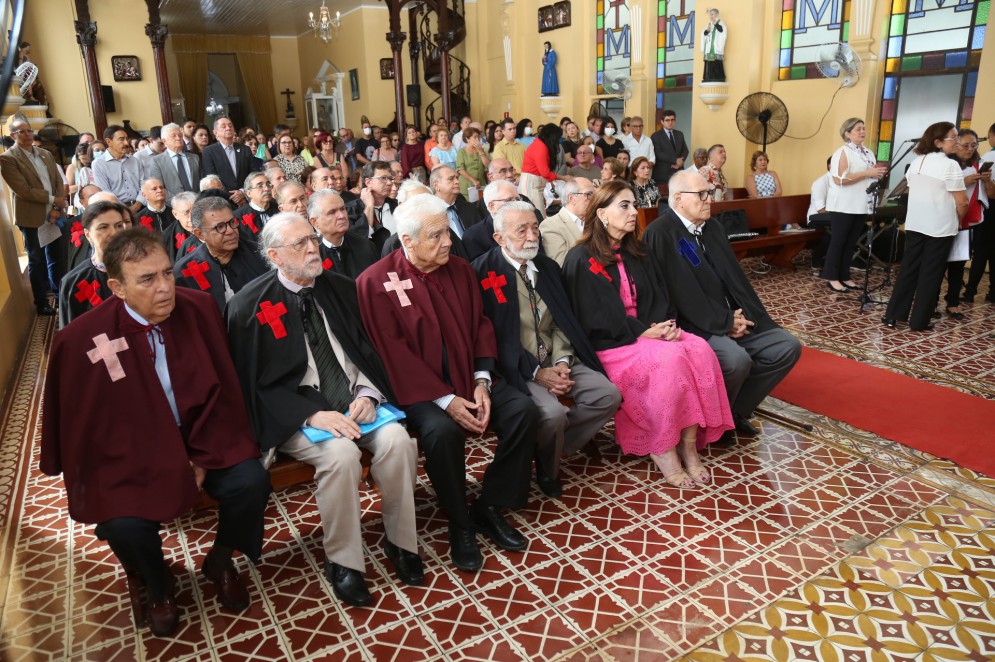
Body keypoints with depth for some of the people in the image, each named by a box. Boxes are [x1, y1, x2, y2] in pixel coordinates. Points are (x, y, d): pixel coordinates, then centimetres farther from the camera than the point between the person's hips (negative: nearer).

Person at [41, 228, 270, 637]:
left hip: (199, 437, 2)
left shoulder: (198, 309, -10)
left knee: (250, 482, -20)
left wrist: (203, 456, -10)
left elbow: (220, 389, -3)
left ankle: (219, 563, 14)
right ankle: (153, 585, 14)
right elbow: (84, 425, -5)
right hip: (129, 454, -2)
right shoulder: (81, 340, -16)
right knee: (124, 523, -25)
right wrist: (152, 473, -9)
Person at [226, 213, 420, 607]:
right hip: (297, 413, -4)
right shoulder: (249, 306, -5)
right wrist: (313, 414, -20)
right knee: (341, 453, -32)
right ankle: (342, 561, -9)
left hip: (354, 401, 4)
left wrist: (367, 394, -9)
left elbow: (367, 349, 11)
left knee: (397, 440, -23)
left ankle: (400, 541, -1)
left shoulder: (341, 289, 8)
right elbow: (255, 384, -7)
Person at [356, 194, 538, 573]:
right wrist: (445, 400, -20)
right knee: (441, 431, -33)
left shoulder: (460, 269, 7)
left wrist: (482, 382, -8)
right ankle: (460, 525, -7)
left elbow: (481, 326, 8)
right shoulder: (375, 282, -9)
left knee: (523, 410, -16)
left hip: (468, 376, 5)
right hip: (418, 386, -5)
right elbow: (393, 352, -14)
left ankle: (490, 507, 2)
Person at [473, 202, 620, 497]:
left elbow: (562, 321, 13)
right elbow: (491, 335, -12)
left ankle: (553, 446, 8)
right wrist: (536, 372, -16)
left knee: (608, 394, -11)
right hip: (517, 368, -6)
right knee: (552, 413, -30)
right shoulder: (483, 272, -8)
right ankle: (547, 470, 3)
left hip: (556, 361, 7)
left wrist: (563, 361, -7)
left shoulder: (548, 267, 13)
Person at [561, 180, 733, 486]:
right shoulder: (581, 259, -4)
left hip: (650, 331, 6)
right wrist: (641, 332, -17)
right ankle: (661, 448, -17)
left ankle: (689, 442, -19)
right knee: (671, 357, -31)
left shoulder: (637, 253, 17)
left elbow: (660, 298, 14)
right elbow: (594, 317, -11)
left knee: (700, 349, -22)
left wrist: (667, 324, -8)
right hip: (609, 344, -6)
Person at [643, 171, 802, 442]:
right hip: (696, 325, -8)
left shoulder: (712, 228, 15)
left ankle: (737, 409, 8)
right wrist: (724, 322, -16)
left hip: (735, 318, 9)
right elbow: (682, 292, -19)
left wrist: (741, 316, -3)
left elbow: (735, 276, 14)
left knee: (788, 346, -3)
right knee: (737, 360, -32)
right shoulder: (660, 234, -12)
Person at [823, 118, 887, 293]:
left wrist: (878, 174, 4)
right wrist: (867, 173, -20)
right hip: (845, 206, -7)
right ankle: (831, 277, 5)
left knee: (851, 242, 10)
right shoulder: (843, 153, -10)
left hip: (862, 205, 7)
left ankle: (844, 276, 17)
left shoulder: (869, 153, 15)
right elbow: (840, 180, -20)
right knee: (838, 241, -1)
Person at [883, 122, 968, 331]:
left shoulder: (916, 162, 8)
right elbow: (962, 203, -13)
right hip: (940, 228, -6)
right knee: (930, 274, 2)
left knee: (908, 270, 11)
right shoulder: (950, 165, -13)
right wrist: (958, 220, 5)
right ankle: (919, 321, 7)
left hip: (914, 225, 6)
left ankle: (892, 315, 10)